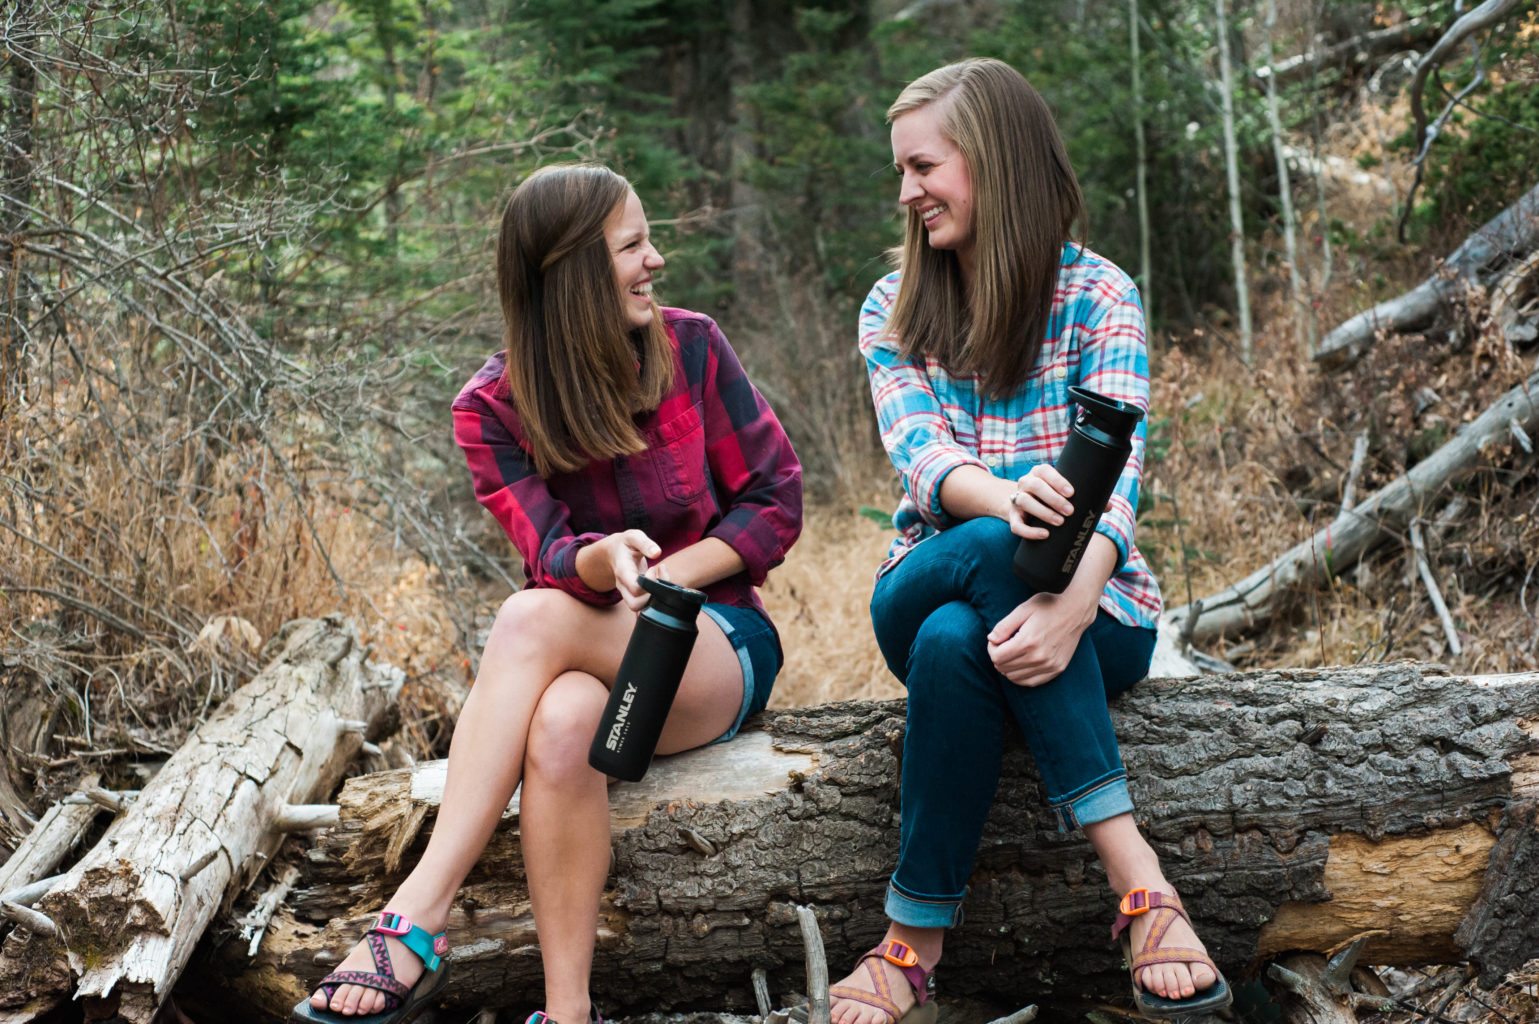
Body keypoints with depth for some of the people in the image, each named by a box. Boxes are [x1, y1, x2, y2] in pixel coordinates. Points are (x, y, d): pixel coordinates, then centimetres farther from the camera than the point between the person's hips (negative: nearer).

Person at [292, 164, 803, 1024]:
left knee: (535, 618, -33)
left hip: (719, 645, -2)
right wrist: (604, 565, -39)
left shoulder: (691, 348, -2)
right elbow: (551, 555, -15)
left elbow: (777, 502, -1)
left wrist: (655, 581, -14)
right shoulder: (494, 408, -2)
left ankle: (417, 916, -39)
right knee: (563, 722, -38)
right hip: (586, 652, 2)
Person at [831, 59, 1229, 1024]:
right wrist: (1003, 497, -36)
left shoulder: (1098, 296, -2)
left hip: (1093, 603, -1)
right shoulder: (893, 310, 8)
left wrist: (1073, 603, -37)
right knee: (993, 548, -36)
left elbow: (1115, 472, -15)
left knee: (954, 642, -36)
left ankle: (917, 938, -28)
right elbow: (921, 457, -9)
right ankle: (1133, 872, -36)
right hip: (928, 587, 2)